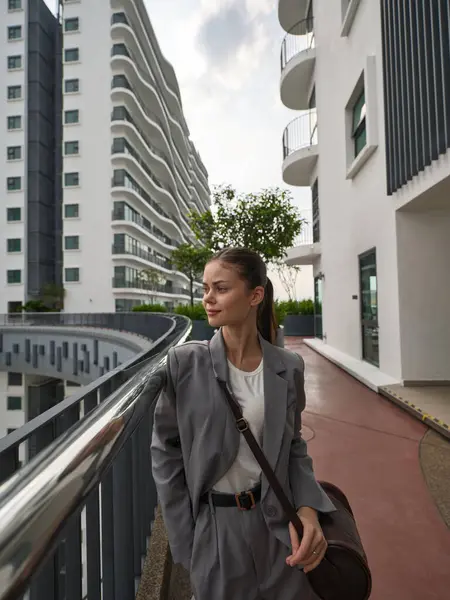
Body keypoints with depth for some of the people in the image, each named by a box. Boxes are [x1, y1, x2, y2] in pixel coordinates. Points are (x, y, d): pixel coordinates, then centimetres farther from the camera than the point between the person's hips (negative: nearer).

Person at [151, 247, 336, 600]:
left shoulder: (288, 368, -9)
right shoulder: (184, 363, -15)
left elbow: (294, 447, 3)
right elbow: (165, 451, -7)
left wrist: (307, 510, -12)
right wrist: (185, 539, -5)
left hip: (278, 524, 2)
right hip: (214, 527, -1)